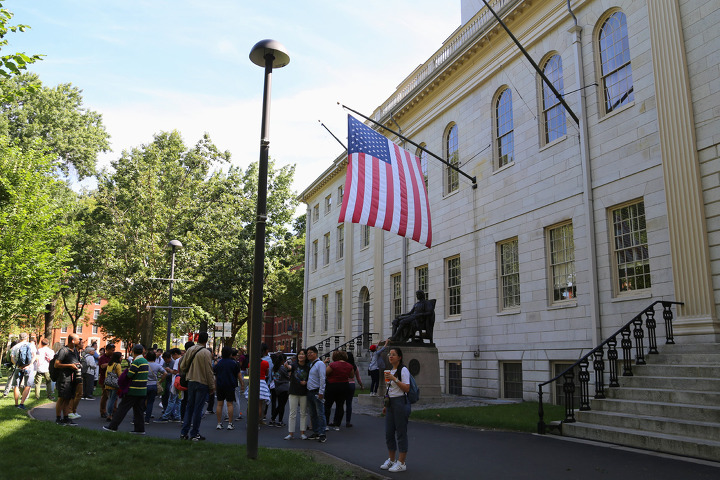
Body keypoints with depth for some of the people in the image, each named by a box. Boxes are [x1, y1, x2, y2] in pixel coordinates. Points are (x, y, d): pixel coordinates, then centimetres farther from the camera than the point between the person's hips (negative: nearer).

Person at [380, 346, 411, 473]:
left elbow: (407, 388, -18)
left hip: (400, 403, -9)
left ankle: (401, 463, 6)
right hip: (390, 403, 9)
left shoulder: (403, 370, -10)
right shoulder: (390, 371, 15)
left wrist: (394, 379, -25)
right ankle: (391, 460, 25)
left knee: (401, 432, -2)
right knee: (389, 432, 12)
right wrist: (386, 406, 20)